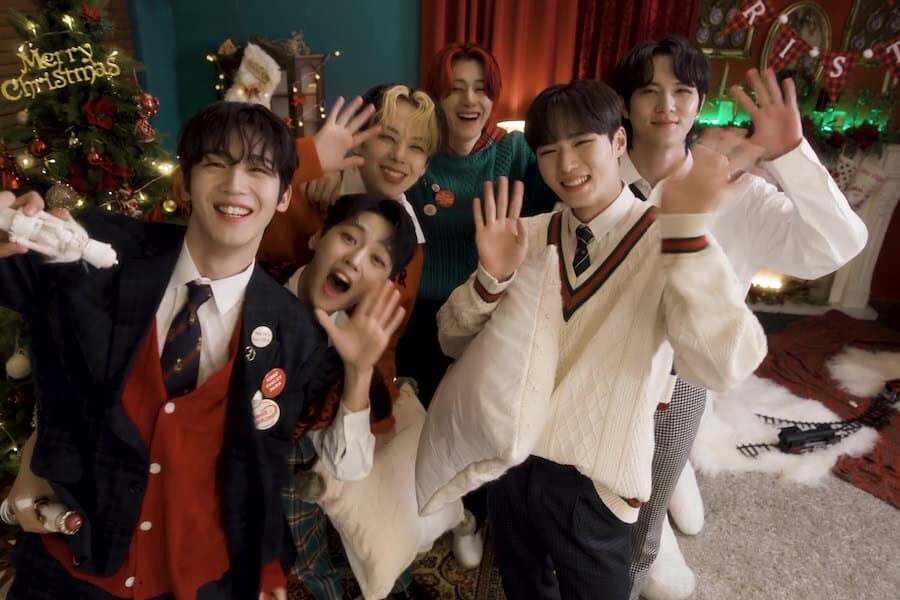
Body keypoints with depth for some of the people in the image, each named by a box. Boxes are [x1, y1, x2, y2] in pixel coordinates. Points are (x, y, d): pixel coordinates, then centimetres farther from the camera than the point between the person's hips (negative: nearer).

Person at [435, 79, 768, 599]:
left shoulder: (668, 242, -14)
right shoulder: (528, 234, -1)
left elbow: (725, 366, -30)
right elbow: (455, 341, -3)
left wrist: (688, 226, -37)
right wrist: (491, 276, -22)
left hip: (592, 483, -4)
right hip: (508, 462, 4)